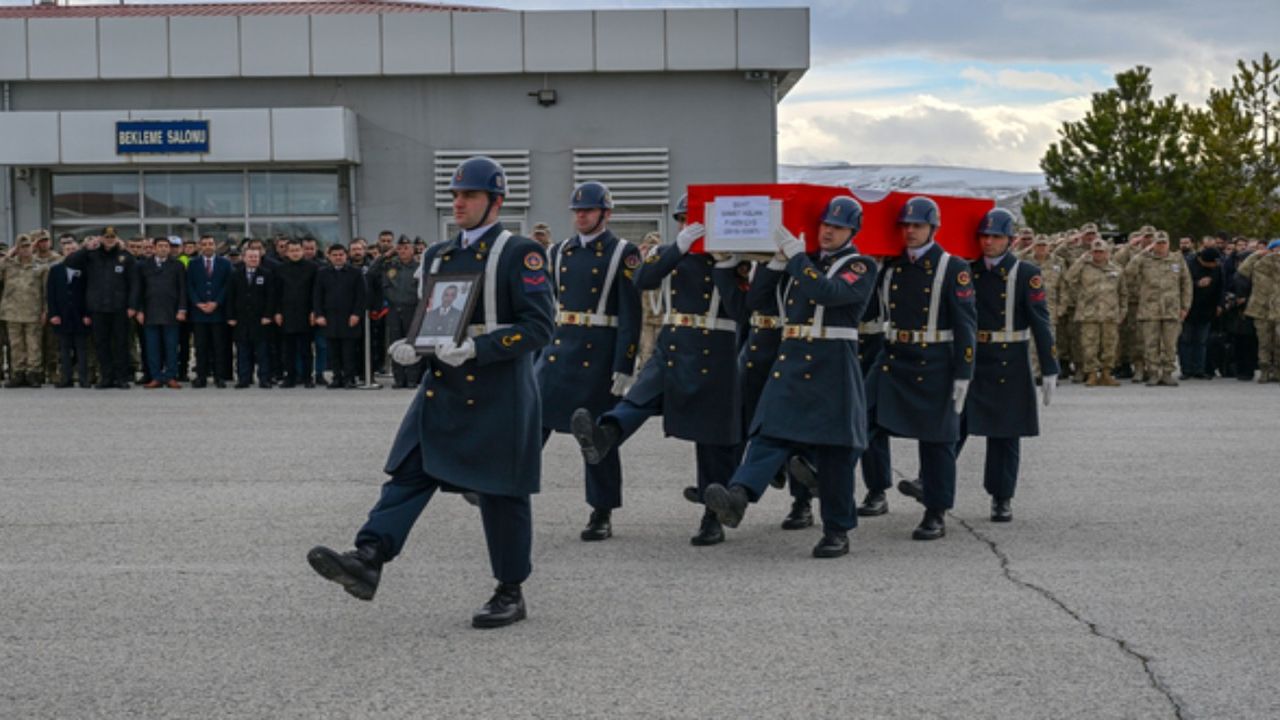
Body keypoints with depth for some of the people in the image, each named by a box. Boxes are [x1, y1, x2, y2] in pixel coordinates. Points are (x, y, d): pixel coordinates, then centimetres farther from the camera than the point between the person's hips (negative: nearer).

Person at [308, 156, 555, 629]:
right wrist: (405, 347, 0)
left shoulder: (520, 253, -7)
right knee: (408, 474, -5)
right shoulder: (438, 257, 14)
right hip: (441, 390, 6)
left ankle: (511, 594, 14)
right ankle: (367, 562, -12)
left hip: (497, 397, -6)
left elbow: (539, 325, -15)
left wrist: (477, 348, -25)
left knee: (501, 493, 2)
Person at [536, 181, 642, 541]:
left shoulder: (623, 254, -5)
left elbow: (630, 316, -9)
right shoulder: (560, 251, 12)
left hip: (598, 354, -4)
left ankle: (602, 516, 11)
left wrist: (624, 367, -14)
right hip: (558, 348, 5)